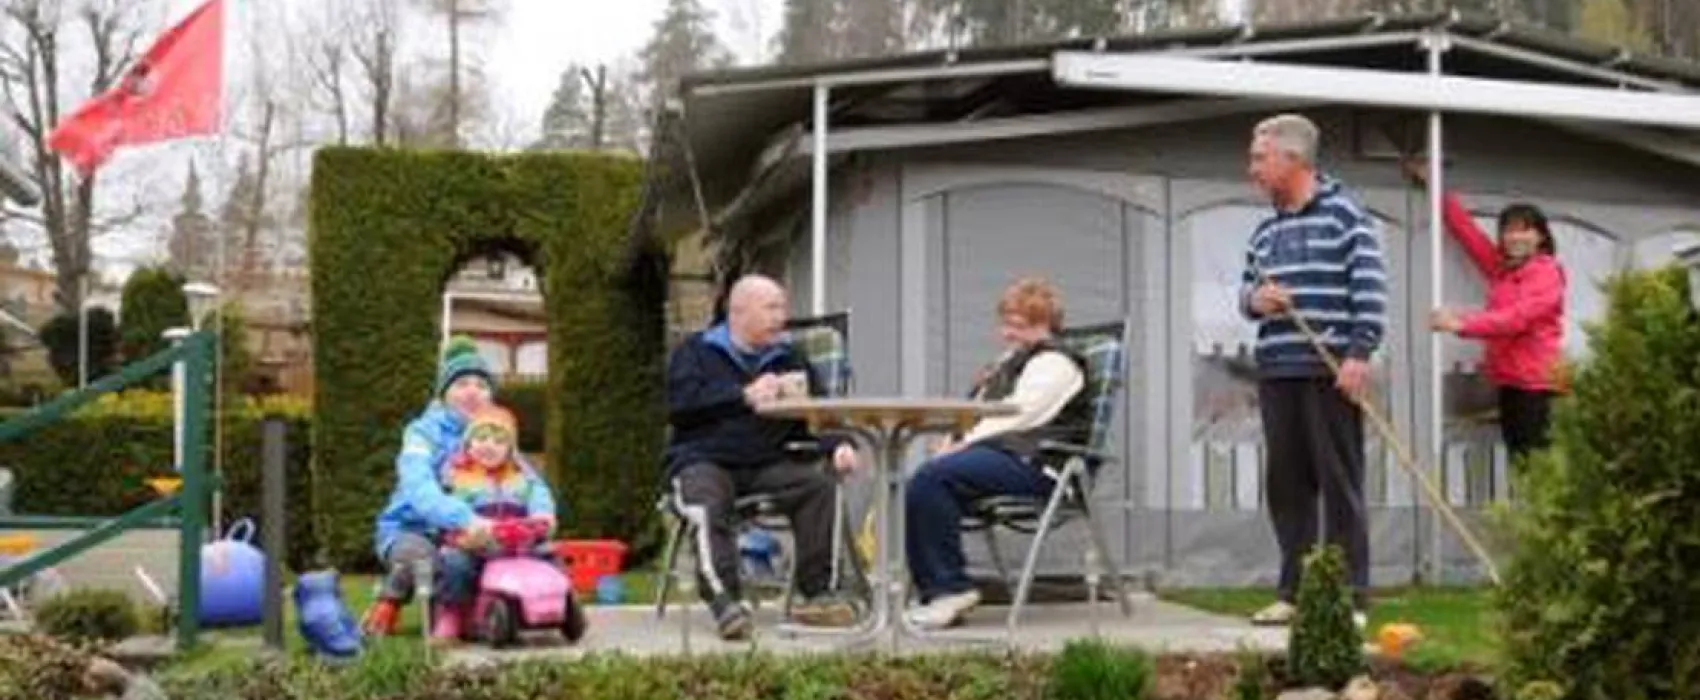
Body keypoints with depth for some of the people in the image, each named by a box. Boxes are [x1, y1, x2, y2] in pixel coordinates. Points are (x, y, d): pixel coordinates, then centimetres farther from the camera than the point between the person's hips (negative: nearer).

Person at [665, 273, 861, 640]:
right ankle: (723, 599, -43)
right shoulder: (695, 351, 11)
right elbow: (681, 406, -7)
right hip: (705, 460, -3)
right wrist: (745, 396, -12)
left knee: (819, 484, -23)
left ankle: (816, 593, -18)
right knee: (707, 504, -35)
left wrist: (838, 445, -9)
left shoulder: (788, 358, 21)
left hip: (768, 463, 3)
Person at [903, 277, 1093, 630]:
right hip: (998, 450, 9)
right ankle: (935, 592, -19)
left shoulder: (1054, 363, -2)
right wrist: (954, 442, 4)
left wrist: (963, 444, -16)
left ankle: (952, 588, -23)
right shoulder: (1010, 361, 29)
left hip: (1032, 461, -9)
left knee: (933, 478, -30)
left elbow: (1016, 417, -14)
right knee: (915, 482, -17)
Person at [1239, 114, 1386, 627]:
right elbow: (1247, 286, 25)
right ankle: (1294, 591, 15)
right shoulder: (1265, 230, 18)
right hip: (1276, 372, 6)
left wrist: (1360, 353, -16)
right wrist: (1253, 299, 0)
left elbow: (1371, 289, -8)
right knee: (1286, 484, 8)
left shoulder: (1344, 213, -2)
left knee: (1340, 483, -3)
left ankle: (1350, 597, 1)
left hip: (1332, 371, -6)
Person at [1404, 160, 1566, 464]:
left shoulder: (1546, 272, -7)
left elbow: (1516, 317, -21)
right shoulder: (1500, 267, 15)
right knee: (1518, 462, 7)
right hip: (1508, 383, 8)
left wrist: (1463, 324, -29)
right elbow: (1467, 229, 22)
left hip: (1537, 385, -8)